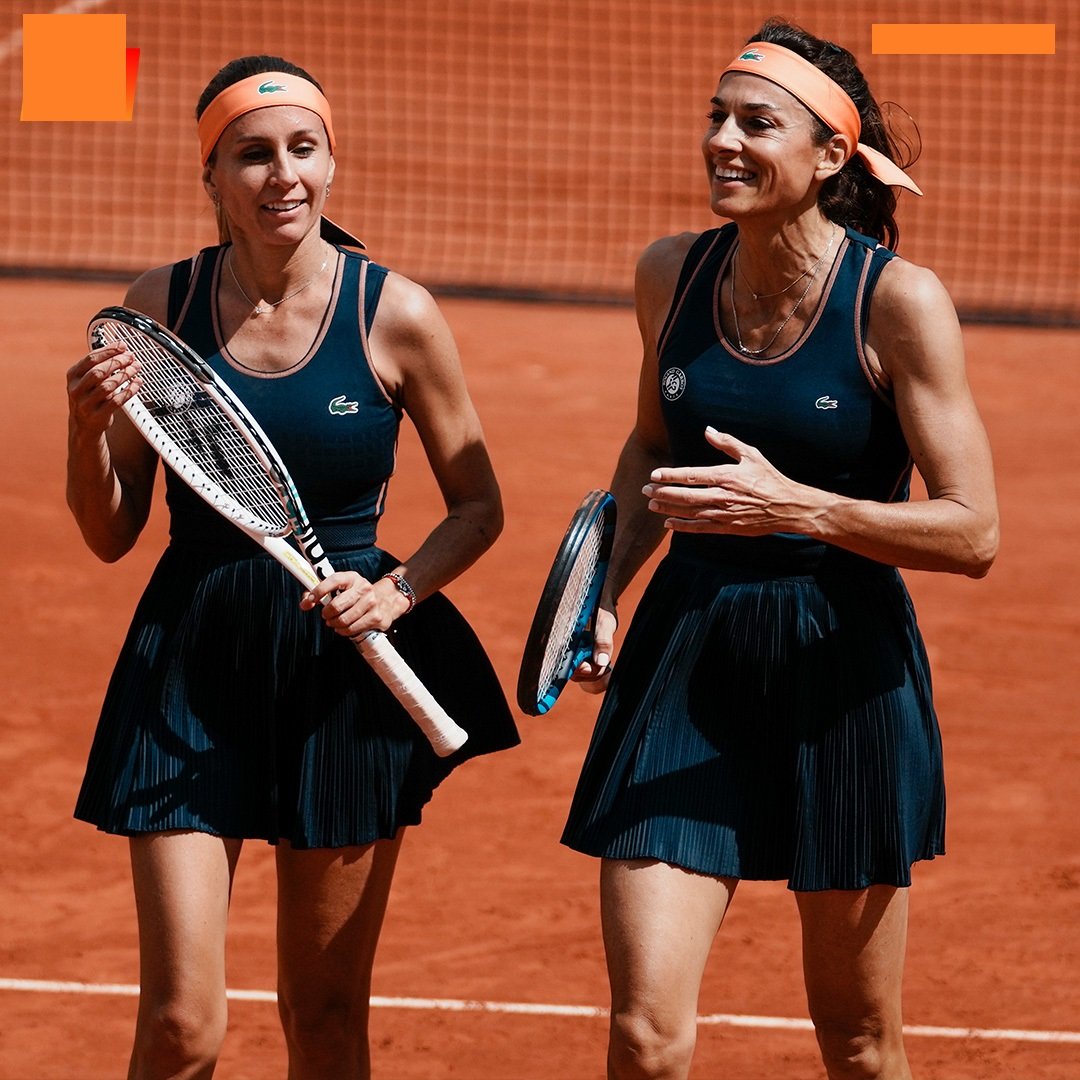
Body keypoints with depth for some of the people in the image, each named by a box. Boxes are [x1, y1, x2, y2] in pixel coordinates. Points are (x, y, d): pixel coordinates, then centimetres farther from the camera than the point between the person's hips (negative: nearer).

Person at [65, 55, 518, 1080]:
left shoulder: (395, 314, -6)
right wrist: (88, 428, -15)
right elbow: (109, 536, 3)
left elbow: (478, 507, 5)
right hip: (192, 665, 0)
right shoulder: (160, 304, -2)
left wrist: (395, 592, -12)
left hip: (344, 664, 0)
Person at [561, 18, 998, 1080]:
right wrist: (607, 589, 6)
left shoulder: (898, 301, -13)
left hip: (843, 673, -3)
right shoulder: (672, 273, 1)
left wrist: (796, 506, -26)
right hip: (686, 655, 3)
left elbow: (972, 533, -15)